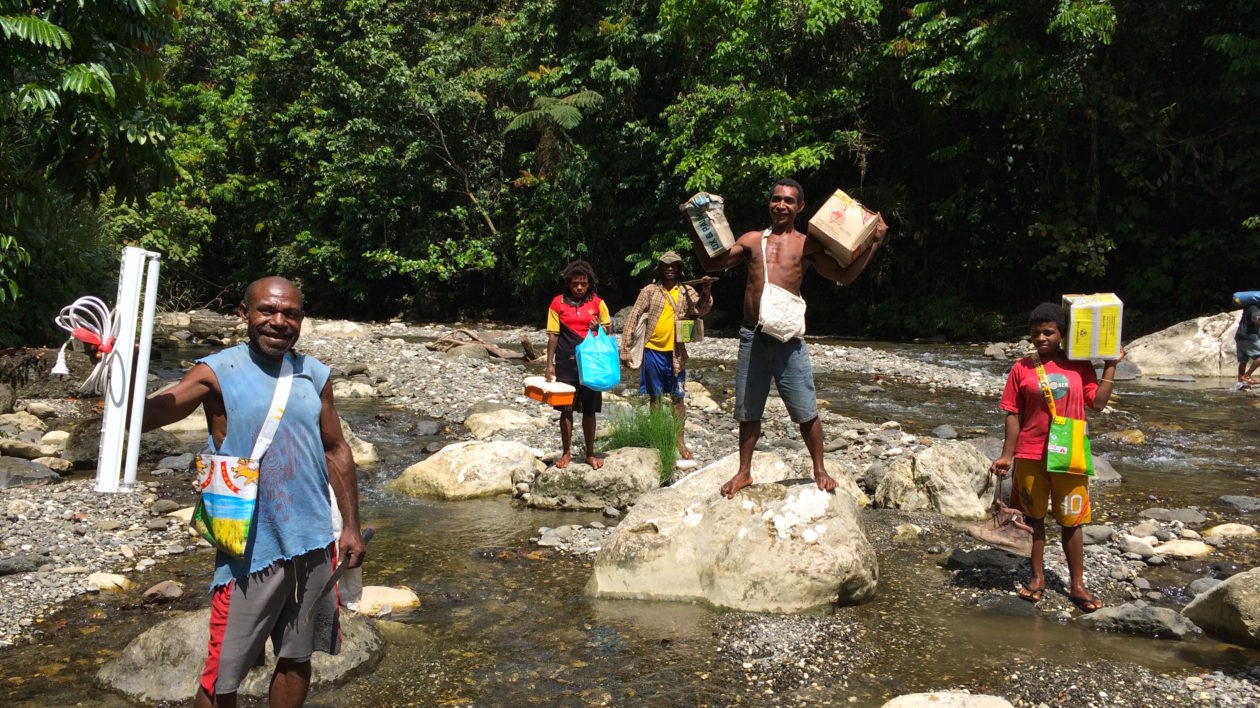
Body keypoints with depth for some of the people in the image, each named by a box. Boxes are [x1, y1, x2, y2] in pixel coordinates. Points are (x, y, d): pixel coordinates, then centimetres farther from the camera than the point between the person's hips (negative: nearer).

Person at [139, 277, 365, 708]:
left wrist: (351, 526, 9)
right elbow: (144, 416, -21)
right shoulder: (218, 372, -9)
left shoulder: (315, 376, 3)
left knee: (297, 657, 17)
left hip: (313, 545, 4)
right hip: (251, 551, -4)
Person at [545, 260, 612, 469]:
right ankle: (566, 452, 18)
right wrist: (549, 364, -5)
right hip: (565, 364, 0)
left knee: (589, 410, 6)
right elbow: (553, 335, 0)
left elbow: (609, 332, 7)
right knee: (566, 409, 5)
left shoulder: (597, 303, 2)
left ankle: (590, 454, 17)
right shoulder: (558, 303, 0)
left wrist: (599, 328, -15)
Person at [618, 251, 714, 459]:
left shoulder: (686, 291, 4)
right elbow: (633, 318, -3)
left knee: (678, 397, 5)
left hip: (675, 353, 1)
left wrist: (707, 291, -30)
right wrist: (625, 349, -8)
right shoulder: (649, 291, -1)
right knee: (655, 397, 9)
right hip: (653, 352, -1)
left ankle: (679, 441, 15)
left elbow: (701, 310, -11)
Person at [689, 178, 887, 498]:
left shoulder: (807, 245, 7)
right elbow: (711, 263, 11)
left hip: (788, 337, -2)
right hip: (752, 336, 2)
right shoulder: (751, 240, 12)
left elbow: (844, 275, 6)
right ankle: (744, 472, 26)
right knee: (748, 411, 11)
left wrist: (874, 242, -1)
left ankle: (820, 471, 21)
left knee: (806, 411, 2)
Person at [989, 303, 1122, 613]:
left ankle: (1077, 585, 18)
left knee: (1071, 521, 7)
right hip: (1030, 456, 0)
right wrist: (1006, 455, -2)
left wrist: (1111, 366, -2)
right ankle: (1037, 577, 25)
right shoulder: (1022, 369, -1)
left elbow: (1098, 403, -2)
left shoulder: (1080, 366, 3)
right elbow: (1014, 415, 0)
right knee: (1034, 517, 11)